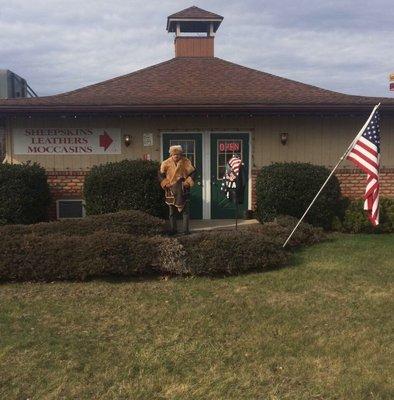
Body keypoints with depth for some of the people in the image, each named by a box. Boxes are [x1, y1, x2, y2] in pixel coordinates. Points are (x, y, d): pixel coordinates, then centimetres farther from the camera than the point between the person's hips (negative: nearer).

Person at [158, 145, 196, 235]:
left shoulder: (186, 162, -6)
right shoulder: (166, 163, -4)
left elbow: (193, 172, 1)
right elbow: (161, 174, 5)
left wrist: (188, 182, -10)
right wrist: (165, 183, -7)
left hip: (183, 190, -1)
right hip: (171, 190, 1)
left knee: (185, 211, 1)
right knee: (172, 212, 9)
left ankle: (186, 230, 8)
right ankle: (172, 230, 18)